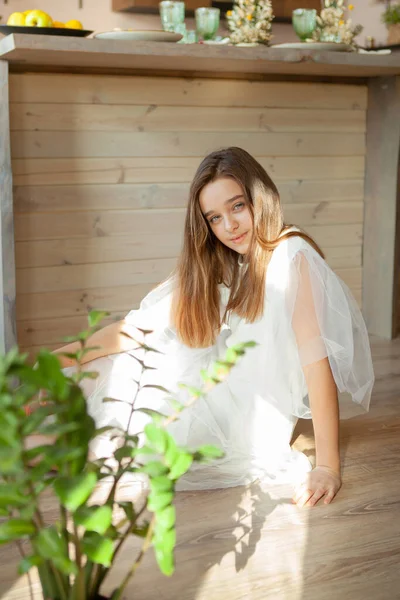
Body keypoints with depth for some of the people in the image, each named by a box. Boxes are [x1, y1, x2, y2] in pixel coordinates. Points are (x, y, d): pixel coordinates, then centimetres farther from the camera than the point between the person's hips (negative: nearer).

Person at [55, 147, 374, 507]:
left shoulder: (291, 257, -16)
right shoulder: (213, 267, 6)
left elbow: (315, 356, -22)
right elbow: (140, 326, 5)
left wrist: (328, 466, -26)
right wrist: (53, 360, -2)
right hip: (216, 396, 7)